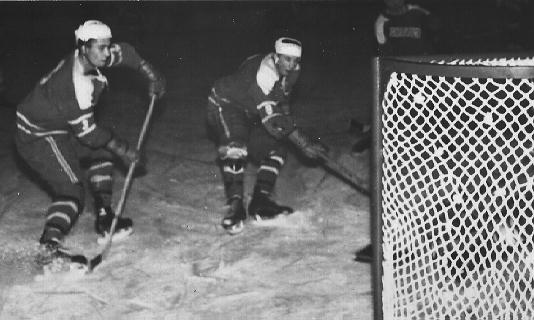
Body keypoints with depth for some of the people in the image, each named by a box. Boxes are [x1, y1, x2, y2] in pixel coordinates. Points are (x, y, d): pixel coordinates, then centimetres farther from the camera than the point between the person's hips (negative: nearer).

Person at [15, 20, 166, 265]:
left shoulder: (90, 58, -8)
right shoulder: (75, 85, -32)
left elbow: (125, 53, 11)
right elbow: (86, 130, -22)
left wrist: (151, 76, 5)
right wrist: (121, 149, -12)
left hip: (60, 128, 10)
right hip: (38, 137, -10)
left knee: (102, 151, 16)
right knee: (71, 191, -17)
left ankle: (105, 218, 18)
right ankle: (50, 243, -29)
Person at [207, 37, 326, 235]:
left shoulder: (292, 70, -8)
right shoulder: (264, 72, -35)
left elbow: (282, 101, 13)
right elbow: (270, 118, -38)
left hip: (250, 114, 9)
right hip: (224, 105, -9)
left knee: (275, 150, -1)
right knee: (235, 148, -32)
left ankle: (260, 204, -2)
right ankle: (235, 205, -31)